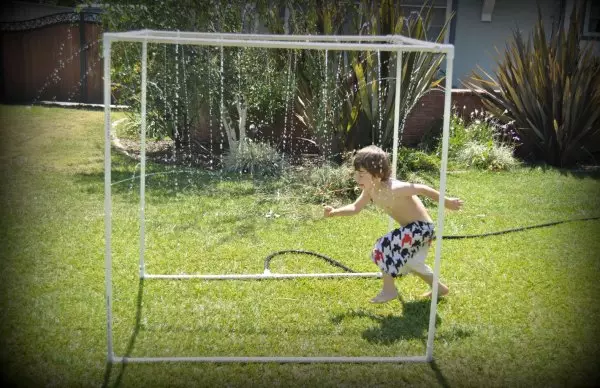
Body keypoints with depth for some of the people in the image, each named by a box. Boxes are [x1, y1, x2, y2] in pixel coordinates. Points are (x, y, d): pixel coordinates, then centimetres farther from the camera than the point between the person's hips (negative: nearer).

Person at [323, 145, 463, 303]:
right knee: (409, 262, 29)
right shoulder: (370, 190, -6)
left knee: (383, 247, -18)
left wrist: (447, 202, -15)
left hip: (421, 227, -10)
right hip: (415, 229, 10)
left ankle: (389, 290, 0)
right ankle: (439, 287, 48)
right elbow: (355, 208, 2)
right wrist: (334, 212, -13)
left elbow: (422, 188, -23)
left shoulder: (393, 189, -31)